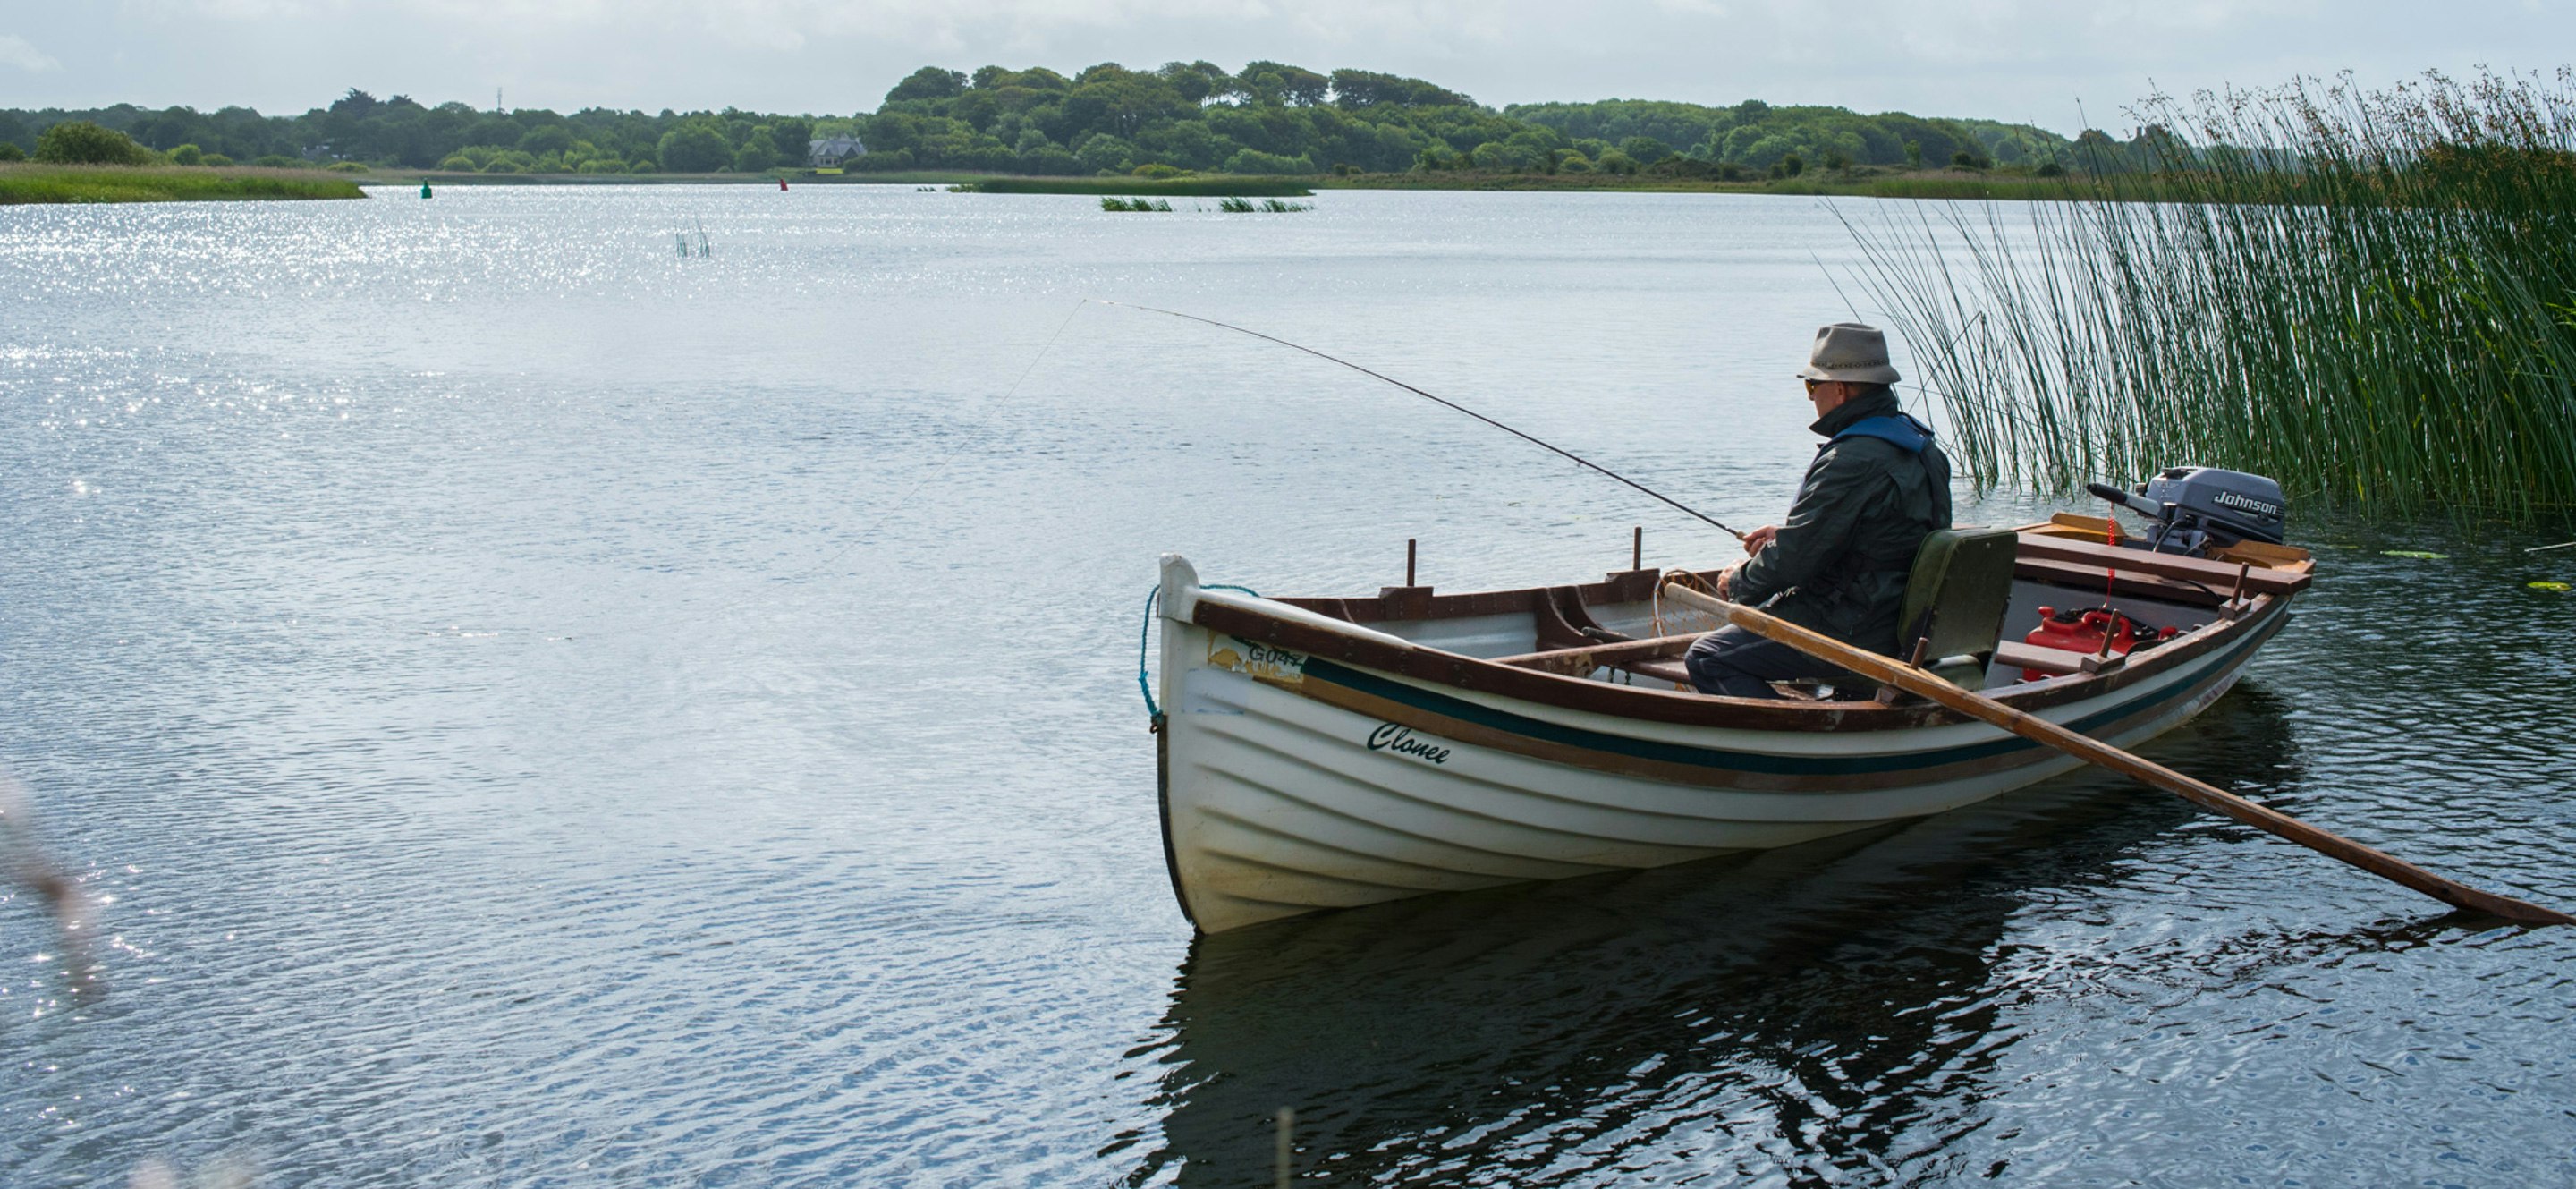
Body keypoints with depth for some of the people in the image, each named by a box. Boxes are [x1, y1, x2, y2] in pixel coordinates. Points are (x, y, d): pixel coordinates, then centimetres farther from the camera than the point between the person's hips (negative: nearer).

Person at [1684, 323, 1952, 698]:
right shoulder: (1919, 443, 8)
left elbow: (1795, 558, -22)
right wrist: (1785, 533, 15)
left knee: (1706, 659, -11)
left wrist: (1739, 583, -3)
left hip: (1858, 637, -11)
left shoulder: (1853, 462, -25)